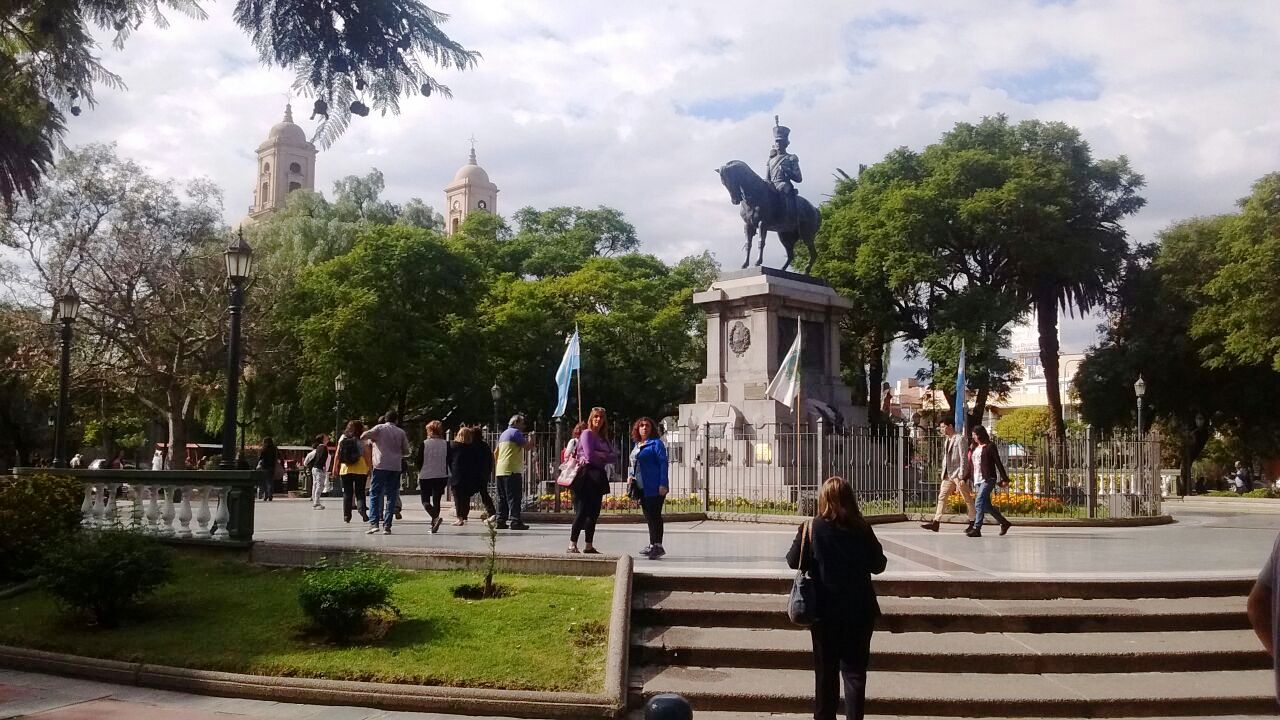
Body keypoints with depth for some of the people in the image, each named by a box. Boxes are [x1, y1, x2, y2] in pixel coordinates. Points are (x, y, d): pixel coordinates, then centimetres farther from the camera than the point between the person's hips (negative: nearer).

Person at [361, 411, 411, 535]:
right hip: (395, 468, 2)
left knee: (374, 494, 2)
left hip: (380, 466, -2)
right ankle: (387, 526, 3)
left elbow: (363, 436, -10)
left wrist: (372, 438, 11)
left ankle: (373, 523, -12)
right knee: (391, 496, 6)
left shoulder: (379, 428, 1)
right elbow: (406, 451, 11)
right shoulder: (401, 432, 9)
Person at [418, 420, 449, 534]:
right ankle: (434, 526, 10)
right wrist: (446, 477, 12)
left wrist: (419, 473, 11)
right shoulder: (445, 444, -2)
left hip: (426, 476, -2)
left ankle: (436, 517, -20)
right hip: (441, 476, 3)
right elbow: (448, 461, 2)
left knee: (425, 501, 5)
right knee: (436, 500, 11)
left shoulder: (424, 444, -8)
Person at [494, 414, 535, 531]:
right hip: (512, 471, -9)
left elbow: (496, 453, 25)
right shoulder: (515, 432, -6)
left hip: (500, 471, 9)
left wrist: (495, 468, 28)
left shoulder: (503, 433, 22)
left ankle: (500, 521, 9)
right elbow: (528, 447, -12)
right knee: (514, 497, -9)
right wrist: (531, 439, 7)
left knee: (502, 498, 10)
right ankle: (515, 521, -13)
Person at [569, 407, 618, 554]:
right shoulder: (587, 433, -3)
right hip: (586, 475, -7)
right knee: (582, 511, -10)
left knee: (594, 512, 7)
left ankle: (589, 546, 12)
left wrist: (600, 456, -7)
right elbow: (589, 455, -15)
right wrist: (605, 456, -1)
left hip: (599, 477, 7)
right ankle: (572, 544, -7)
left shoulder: (604, 437, 18)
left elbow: (614, 457, 9)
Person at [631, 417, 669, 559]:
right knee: (648, 516, 13)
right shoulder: (637, 445, 17)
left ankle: (657, 545, -5)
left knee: (654, 515, -8)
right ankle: (653, 545, 21)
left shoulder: (656, 443, -7)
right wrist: (631, 476, 9)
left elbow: (663, 463, -13)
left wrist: (663, 484, -19)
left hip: (654, 488, -8)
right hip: (642, 487, 8)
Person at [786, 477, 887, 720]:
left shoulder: (811, 528, -11)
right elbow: (878, 565, 0)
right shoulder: (862, 529, -9)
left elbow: (794, 561, -4)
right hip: (859, 609, 0)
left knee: (825, 669, 13)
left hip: (824, 610, 0)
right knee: (855, 670, 7)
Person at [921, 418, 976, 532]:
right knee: (941, 497, 2)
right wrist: (943, 474, 14)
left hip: (958, 474, -8)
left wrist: (962, 477, -19)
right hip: (948, 475, 8)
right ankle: (936, 522, 0)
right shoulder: (946, 441, 14)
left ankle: (972, 524, 12)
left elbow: (963, 459, -14)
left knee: (967, 499, 3)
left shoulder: (959, 439, -10)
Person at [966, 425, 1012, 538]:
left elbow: (998, 463, -7)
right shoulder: (976, 449, 17)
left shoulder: (990, 447, -5)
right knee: (986, 506, 9)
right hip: (978, 481, 8)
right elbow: (972, 465, 18)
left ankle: (977, 529, -18)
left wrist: (1004, 478, -9)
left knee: (979, 503, -16)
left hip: (988, 479, -8)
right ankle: (1004, 523, 24)